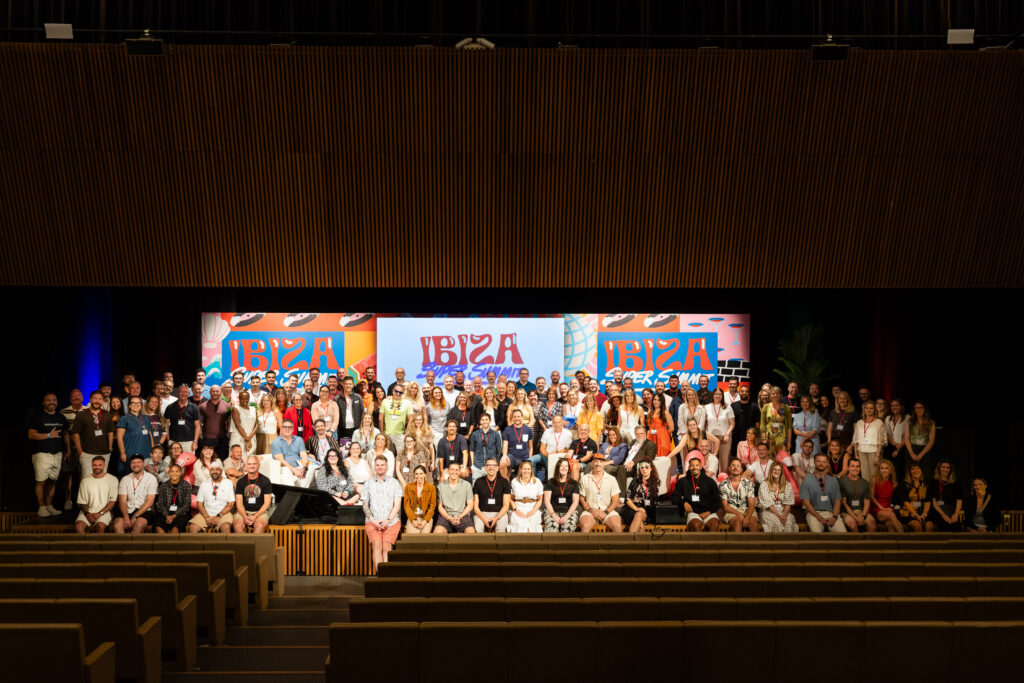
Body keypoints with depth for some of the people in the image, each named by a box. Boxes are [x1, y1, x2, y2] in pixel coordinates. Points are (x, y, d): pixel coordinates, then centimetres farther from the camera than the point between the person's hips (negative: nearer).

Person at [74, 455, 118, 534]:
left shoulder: (112, 479, 7)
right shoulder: (85, 481, 15)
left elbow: (113, 501, 2)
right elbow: (82, 502, 13)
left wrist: (100, 513, -10)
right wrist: (87, 513, -7)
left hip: (104, 512, -2)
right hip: (88, 512, 2)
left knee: (100, 526, -36)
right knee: (78, 526, -30)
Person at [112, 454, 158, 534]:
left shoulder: (151, 479, 2)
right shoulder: (125, 480, 13)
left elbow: (149, 502, -4)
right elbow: (122, 501, 5)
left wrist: (135, 517, -13)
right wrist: (126, 517, -15)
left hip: (144, 511, -3)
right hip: (128, 511, 3)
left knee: (139, 524, -35)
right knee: (118, 524, -29)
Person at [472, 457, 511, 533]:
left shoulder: (504, 482, 5)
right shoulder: (479, 482, 6)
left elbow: (506, 505, 4)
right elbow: (475, 505, 5)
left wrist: (497, 518, -13)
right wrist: (483, 518, -12)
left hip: (499, 513, 0)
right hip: (482, 513, 0)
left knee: (501, 528, -32)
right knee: (478, 528, -31)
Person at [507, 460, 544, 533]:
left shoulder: (537, 482, 8)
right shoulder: (514, 482, 8)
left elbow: (540, 500, 10)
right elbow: (511, 499, 10)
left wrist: (533, 511, -5)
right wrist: (516, 510, -6)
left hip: (533, 509, 0)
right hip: (518, 509, 0)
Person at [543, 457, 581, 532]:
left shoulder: (573, 483, 13)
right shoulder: (550, 482, 12)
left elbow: (575, 502, 6)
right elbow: (547, 500, 6)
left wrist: (567, 516, -10)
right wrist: (553, 515, -10)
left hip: (569, 512, 0)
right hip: (552, 511, 0)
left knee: (568, 527, -33)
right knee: (552, 526, -34)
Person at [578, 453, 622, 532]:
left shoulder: (611, 479, 12)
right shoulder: (584, 479, 10)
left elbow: (615, 501, 8)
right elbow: (581, 498, 7)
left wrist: (606, 512, -9)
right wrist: (591, 510, -9)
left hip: (608, 510, 1)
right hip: (590, 510, -1)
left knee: (618, 526, -28)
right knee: (585, 526, -34)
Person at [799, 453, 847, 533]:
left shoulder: (833, 480, 17)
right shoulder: (807, 480, 7)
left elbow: (837, 500, 11)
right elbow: (806, 502, 0)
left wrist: (834, 517, -9)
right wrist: (819, 517, -13)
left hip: (831, 512, 2)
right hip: (814, 513, -2)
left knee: (842, 532, -26)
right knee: (817, 532, -34)